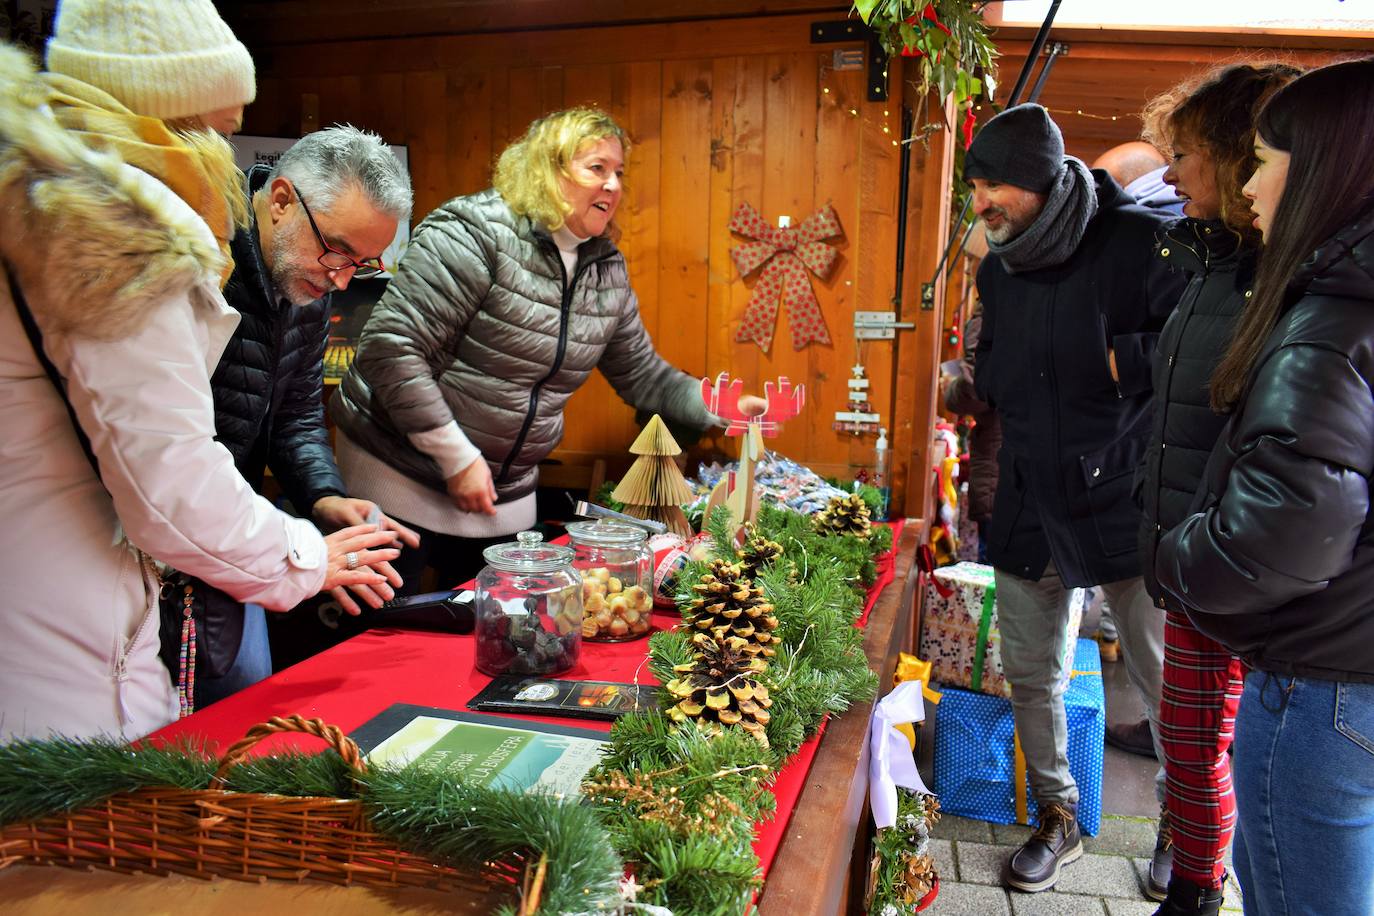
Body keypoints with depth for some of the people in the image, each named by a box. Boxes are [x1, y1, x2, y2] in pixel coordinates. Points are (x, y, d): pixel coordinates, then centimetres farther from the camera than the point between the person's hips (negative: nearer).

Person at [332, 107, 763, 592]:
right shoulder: (476, 233, -18)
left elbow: (642, 375, 13)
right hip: (403, 477, -6)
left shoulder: (608, 271, 4)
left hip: (505, 498, 6)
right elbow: (391, 347, -22)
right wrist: (457, 458, -20)